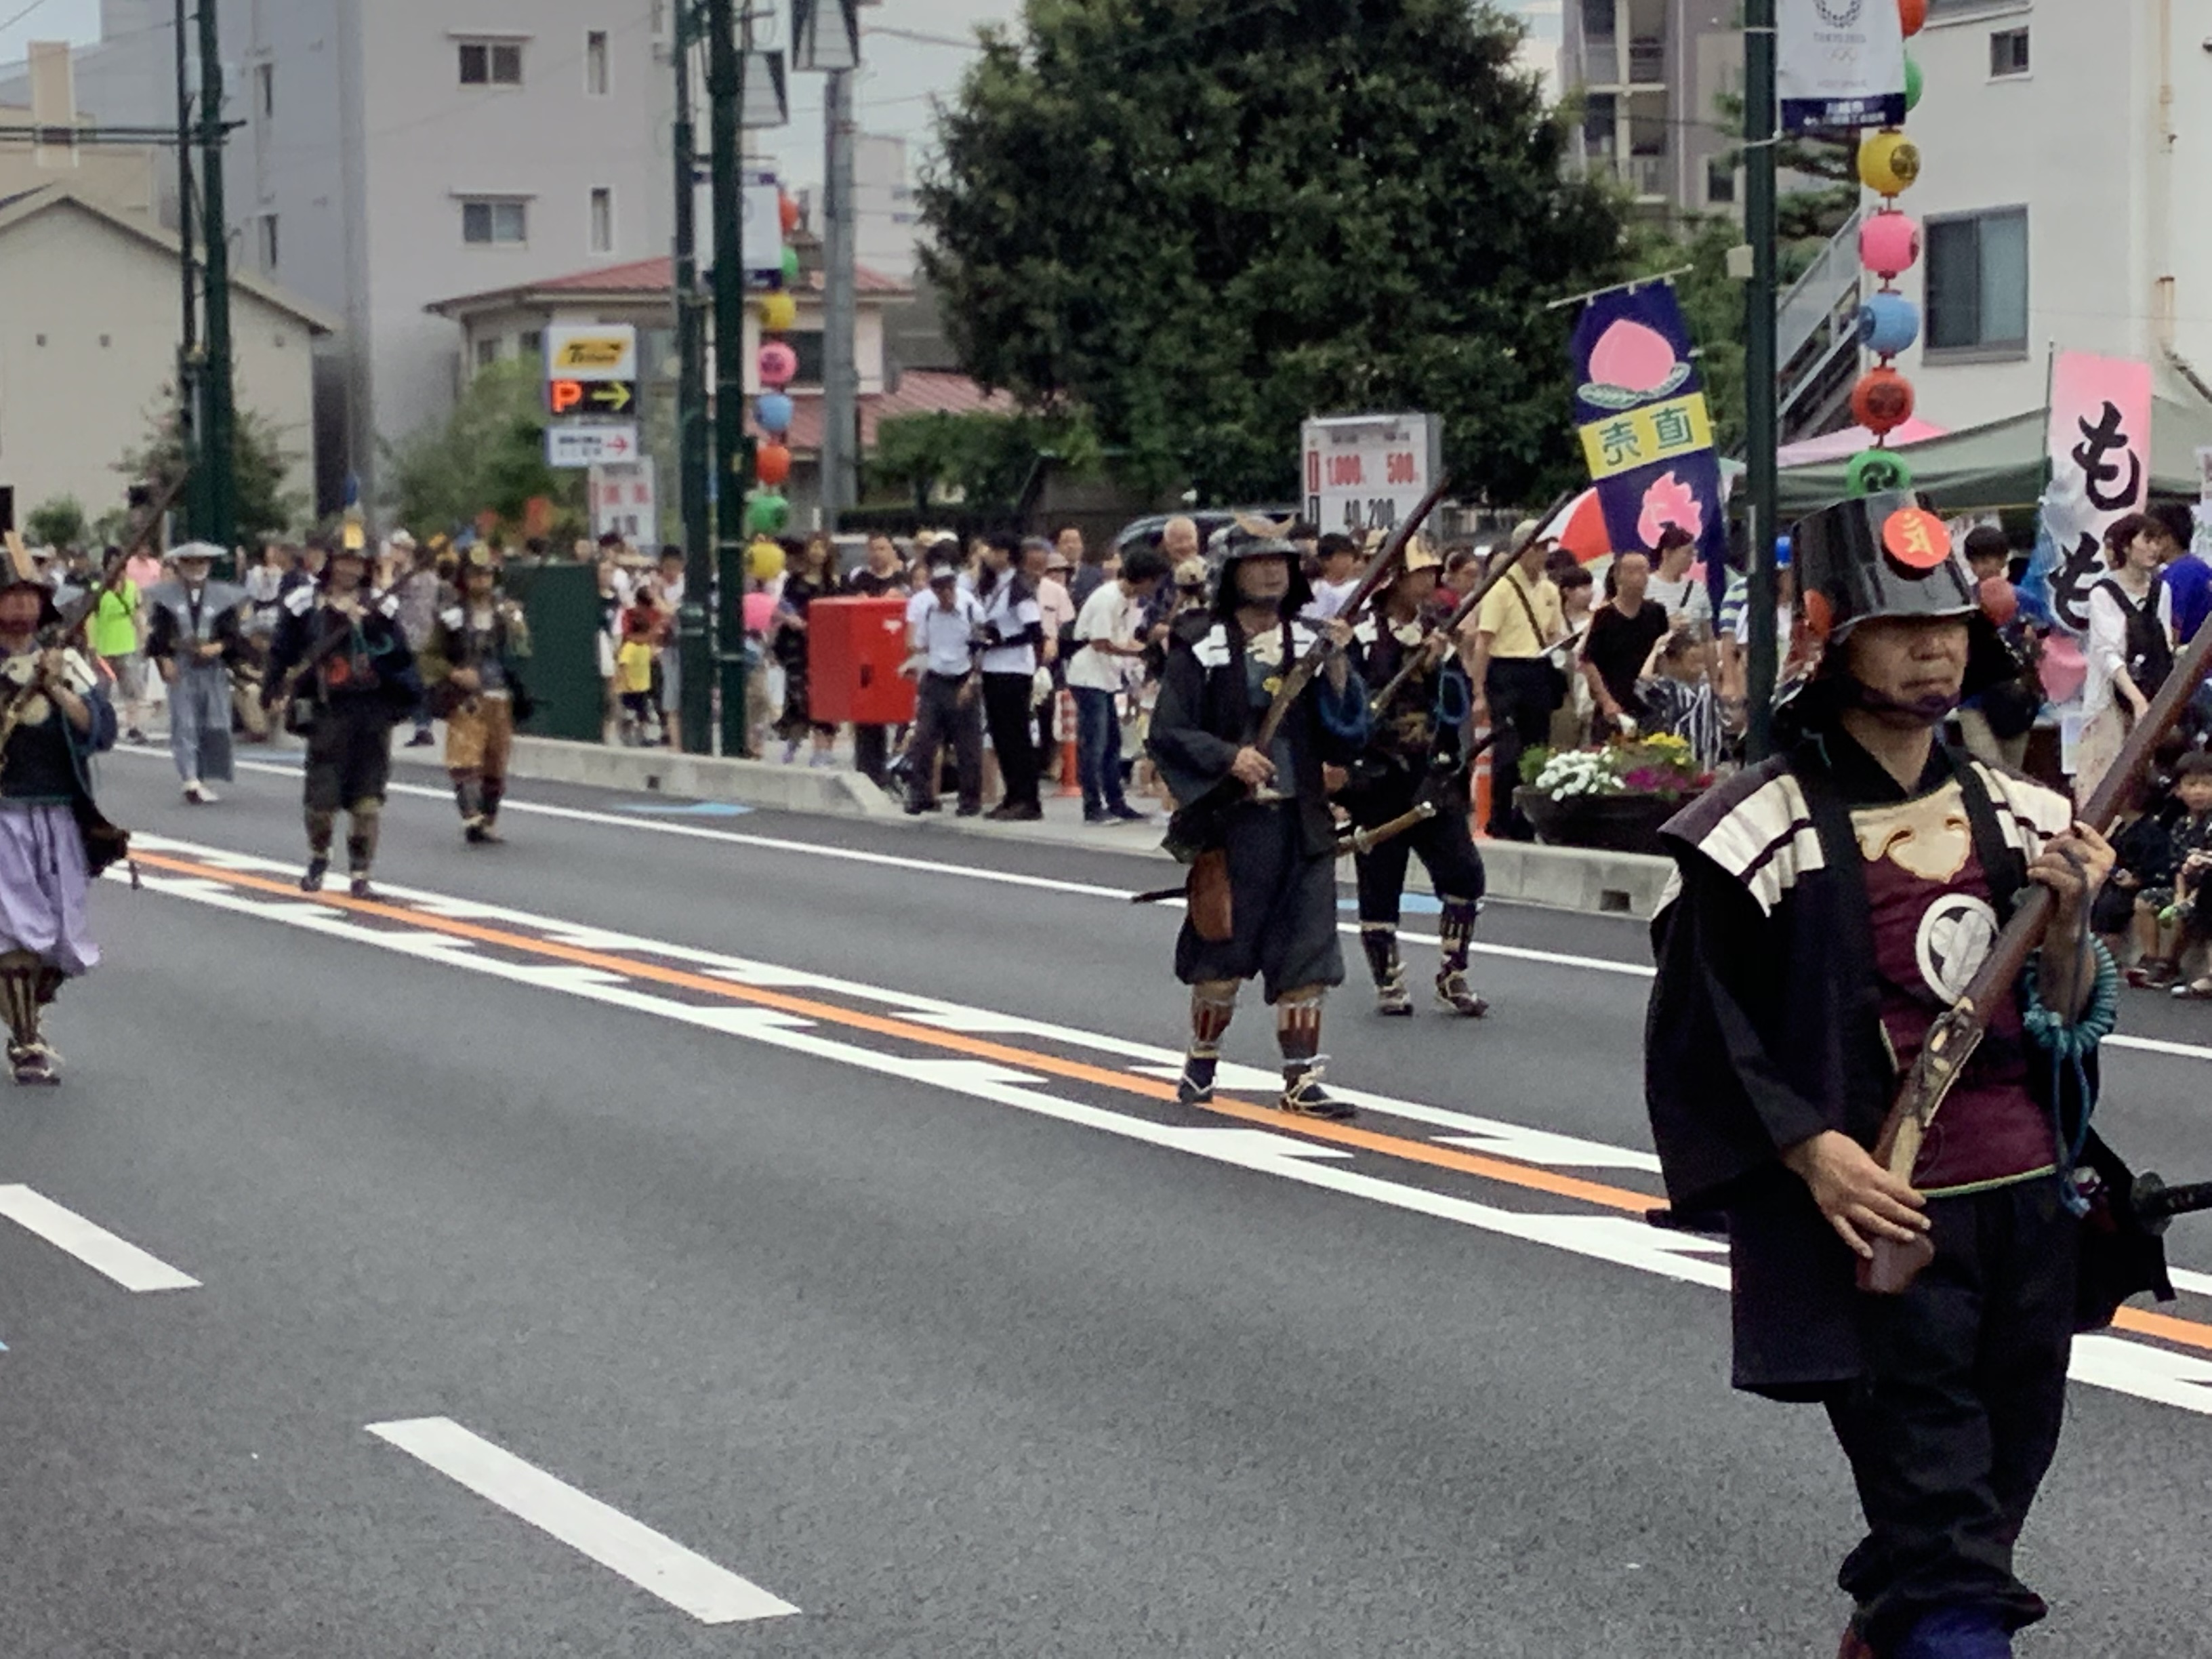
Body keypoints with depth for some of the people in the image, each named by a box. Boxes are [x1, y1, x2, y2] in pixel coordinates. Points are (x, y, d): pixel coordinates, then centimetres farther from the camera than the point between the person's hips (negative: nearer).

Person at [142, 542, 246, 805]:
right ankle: (190, 780, -11)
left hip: (213, 667, 1)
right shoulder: (168, 597, 5)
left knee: (215, 722, 1)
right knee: (184, 722, -7)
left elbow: (232, 633, 3)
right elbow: (161, 633, 6)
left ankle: (204, 778, 12)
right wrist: (166, 660, -6)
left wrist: (218, 647, -15)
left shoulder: (222, 596, 5)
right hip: (181, 667, -1)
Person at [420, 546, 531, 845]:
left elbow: (522, 652, 1)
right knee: (464, 763, -17)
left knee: (496, 765, 9)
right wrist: (454, 674, -11)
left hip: (501, 699, 3)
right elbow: (429, 655, 4)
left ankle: (490, 820, 20)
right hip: (466, 700, -3)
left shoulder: (508, 612, 9)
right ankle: (472, 820, -24)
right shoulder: (452, 616, 2)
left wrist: (513, 624, -15)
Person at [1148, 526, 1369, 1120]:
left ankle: (1301, 1078, 5)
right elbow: (1166, 733, -5)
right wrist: (1228, 757, -18)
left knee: (1305, 958, 0)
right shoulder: (1201, 647, -3)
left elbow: (1345, 738, 5)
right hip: (1229, 824, -3)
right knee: (1219, 955, 8)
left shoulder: (1312, 643, 8)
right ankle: (1202, 1059, 27)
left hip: (1302, 824, 3)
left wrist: (1337, 669, -8)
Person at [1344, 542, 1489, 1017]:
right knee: (1380, 884, 3)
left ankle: (1452, 977, 6)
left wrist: (1439, 666, -10)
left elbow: (1458, 707, 4)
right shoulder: (1361, 637, -7)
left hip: (1433, 779, 4)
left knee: (1464, 874, -6)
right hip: (1378, 782, -4)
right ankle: (1388, 982, 16)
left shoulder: (1437, 636, 11)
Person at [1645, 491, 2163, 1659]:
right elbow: (1700, 1036, -6)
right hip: (1883, 1217, -6)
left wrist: (2067, 925, -6)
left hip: (2031, 1207, 6)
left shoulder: (2018, 814, 10)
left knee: (1997, 1485, 17)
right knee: (1950, 1564, -7)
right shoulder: (1766, 829, -8)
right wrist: (1814, 1153, -17)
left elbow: (2066, 1025, 13)